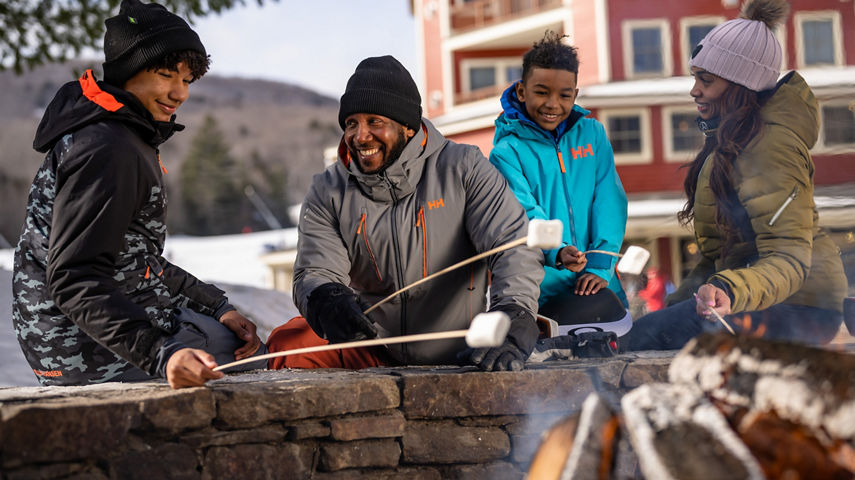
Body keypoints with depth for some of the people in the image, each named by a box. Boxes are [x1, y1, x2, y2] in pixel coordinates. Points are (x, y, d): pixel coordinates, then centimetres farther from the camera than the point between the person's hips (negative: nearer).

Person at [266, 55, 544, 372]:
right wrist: (327, 301, -32)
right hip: (371, 347, 2)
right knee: (288, 342, -22)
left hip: (456, 355, -2)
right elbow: (314, 273, -4)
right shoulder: (328, 192, 2)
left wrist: (512, 327, -33)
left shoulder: (464, 170, -6)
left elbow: (515, 245, -14)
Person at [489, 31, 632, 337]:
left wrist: (600, 267, -8)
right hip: (544, 289, -3)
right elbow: (525, 214, -13)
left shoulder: (592, 134, 12)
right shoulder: (507, 152, 0)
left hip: (594, 283, 4)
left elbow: (609, 203, 5)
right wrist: (557, 253, -33)